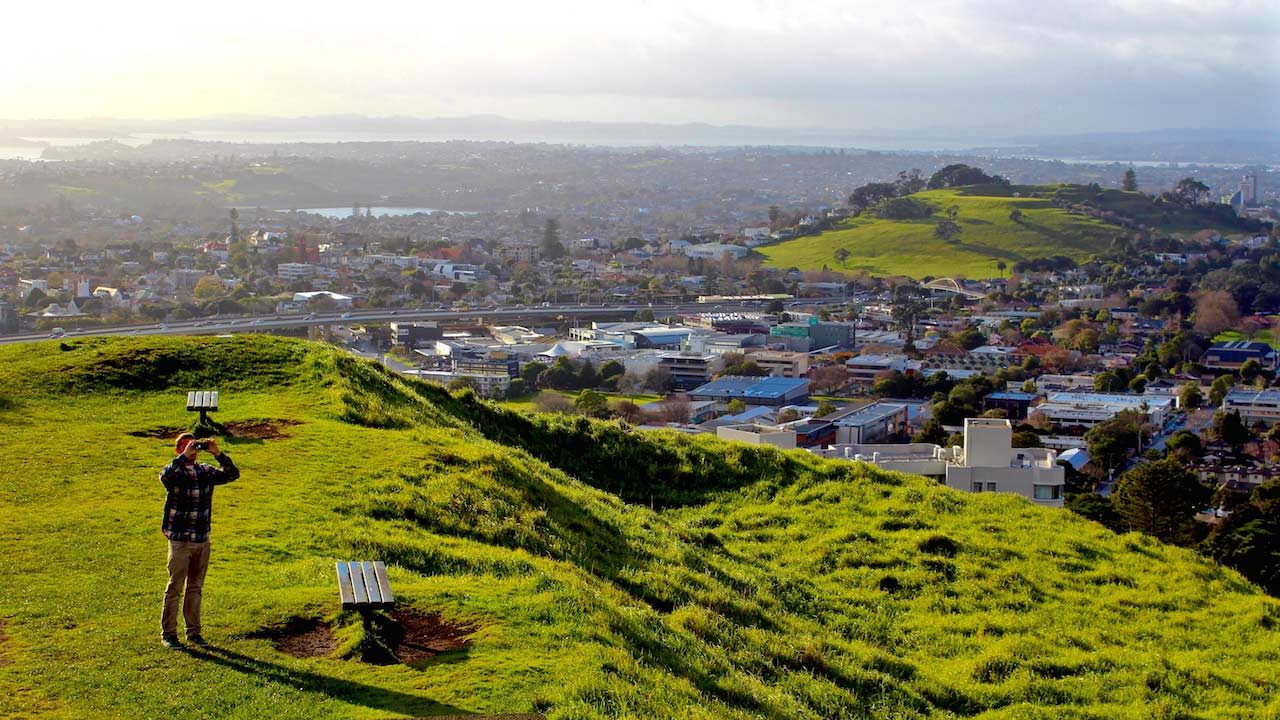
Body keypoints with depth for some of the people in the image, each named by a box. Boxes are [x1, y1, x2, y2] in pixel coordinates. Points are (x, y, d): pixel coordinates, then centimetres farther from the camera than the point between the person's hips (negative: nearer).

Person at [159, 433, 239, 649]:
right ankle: (168, 633, 9)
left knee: (196, 587, 13)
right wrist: (184, 457, -31)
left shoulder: (205, 471, 7)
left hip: (202, 539, 5)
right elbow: (165, 477, -31)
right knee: (175, 588, 1)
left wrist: (218, 454, -12)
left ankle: (193, 631, 22)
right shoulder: (174, 471, -7)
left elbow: (232, 474, -2)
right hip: (180, 540, -5)